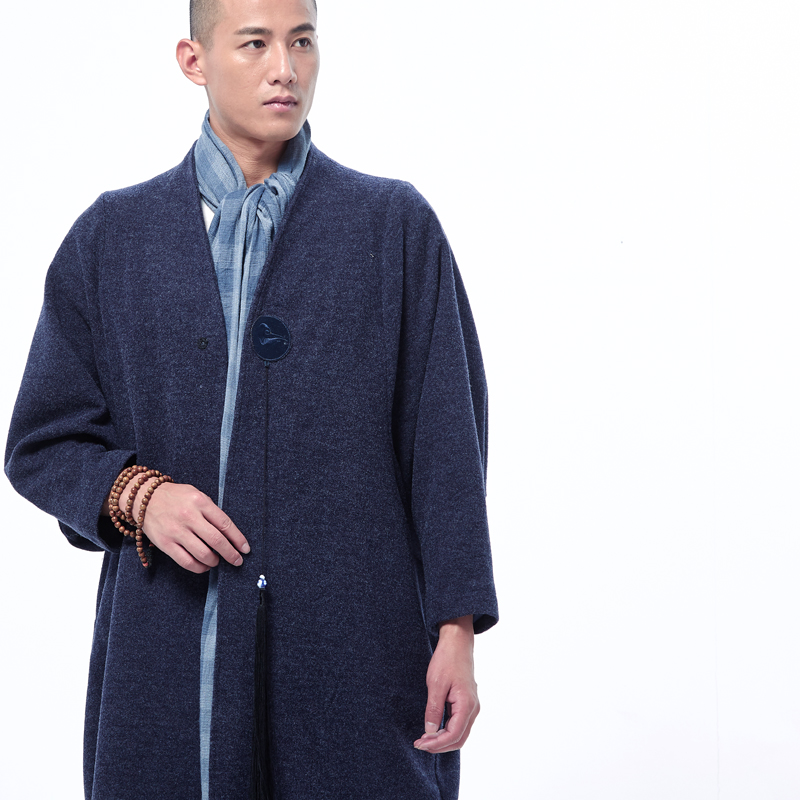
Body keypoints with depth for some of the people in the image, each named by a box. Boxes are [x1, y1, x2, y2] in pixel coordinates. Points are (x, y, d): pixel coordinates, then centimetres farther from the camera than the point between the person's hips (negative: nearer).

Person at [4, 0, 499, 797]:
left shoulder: (397, 225, 7)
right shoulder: (111, 236, 9)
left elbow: (446, 442, 2)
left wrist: (456, 629, -5)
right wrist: (133, 493, -10)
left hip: (360, 652, -1)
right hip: (171, 666, 1)